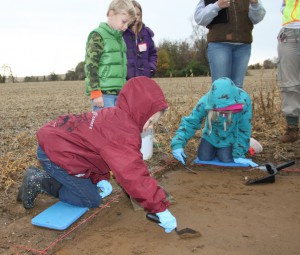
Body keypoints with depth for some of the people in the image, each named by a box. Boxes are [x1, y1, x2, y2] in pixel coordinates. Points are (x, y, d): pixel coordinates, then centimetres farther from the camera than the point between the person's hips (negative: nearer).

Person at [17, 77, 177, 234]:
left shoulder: (116, 116, 5)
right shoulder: (123, 133, -28)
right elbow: (133, 175, -33)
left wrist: (101, 179, 1)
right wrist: (160, 209, -28)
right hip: (55, 152, -10)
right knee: (92, 200, 0)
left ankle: (39, 177, 19)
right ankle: (38, 182, 2)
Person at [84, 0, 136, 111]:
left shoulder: (120, 38, 17)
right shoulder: (97, 36, -8)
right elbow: (91, 66, -14)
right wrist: (96, 93, -18)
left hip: (118, 93, 8)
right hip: (103, 93, -8)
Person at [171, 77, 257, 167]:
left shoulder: (244, 100, -36)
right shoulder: (205, 102, -34)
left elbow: (244, 129, -24)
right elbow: (190, 122, -25)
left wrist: (238, 155, -19)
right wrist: (178, 144, -38)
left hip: (231, 136, -1)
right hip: (212, 134, 1)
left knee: (226, 159, -15)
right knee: (203, 157, -7)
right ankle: (215, 149, 26)